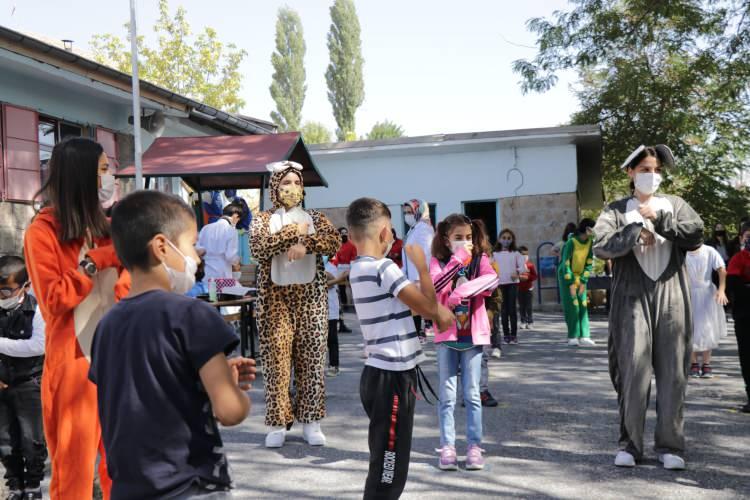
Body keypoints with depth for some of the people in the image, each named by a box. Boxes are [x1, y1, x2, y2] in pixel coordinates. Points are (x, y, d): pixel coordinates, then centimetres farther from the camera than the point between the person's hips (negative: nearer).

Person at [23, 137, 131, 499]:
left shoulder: (100, 224, 10)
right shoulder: (43, 231, -7)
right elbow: (53, 301, -12)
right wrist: (95, 262, -14)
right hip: (74, 357, -5)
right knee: (75, 460, 3)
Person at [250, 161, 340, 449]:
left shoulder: (315, 219, 10)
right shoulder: (263, 220, 6)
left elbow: (335, 242, -8)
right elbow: (259, 248, -14)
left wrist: (305, 242, -21)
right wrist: (294, 231, -12)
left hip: (311, 297, 2)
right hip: (276, 298, -1)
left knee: (311, 358, 3)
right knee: (277, 358, -2)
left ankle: (311, 422, 12)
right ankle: (278, 424, 7)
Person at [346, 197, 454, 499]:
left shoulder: (359, 268, 13)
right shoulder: (384, 268, -16)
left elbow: (416, 305, 20)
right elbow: (427, 307, -12)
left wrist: (438, 310, 6)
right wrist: (421, 265, -3)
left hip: (384, 375, 10)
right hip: (392, 378, -10)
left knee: (384, 465, 19)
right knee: (388, 471, -3)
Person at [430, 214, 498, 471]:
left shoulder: (480, 259, 1)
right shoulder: (438, 262, -1)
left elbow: (492, 279, -19)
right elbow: (435, 287, -20)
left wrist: (460, 293, -28)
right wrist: (458, 259, -22)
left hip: (473, 334, 0)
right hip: (446, 335, 0)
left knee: (472, 394, 5)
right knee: (447, 395, 4)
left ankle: (474, 445, 11)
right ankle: (447, 446, 9)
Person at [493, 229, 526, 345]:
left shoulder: (515, 253, 6)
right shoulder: (495, 254, 7)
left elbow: (523, 266, 0)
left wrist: (517, 272, -19)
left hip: (513, 283, -1)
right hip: (500, 283, 1)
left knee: (513, 309, -3)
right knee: (504, 310, 3)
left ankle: (513, 335, 2)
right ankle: (506, 334, 9)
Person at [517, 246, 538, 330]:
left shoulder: (531, 265, 0)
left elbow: (535, 276, 0)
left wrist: (527, 277, -14)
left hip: (528, 288, -1)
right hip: (519, 288, 1)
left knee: (529, 306, 1)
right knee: (521, 306, 5)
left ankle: (530, 322, 6)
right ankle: (523, 321, 12)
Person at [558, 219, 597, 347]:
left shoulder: (590, 242, -4)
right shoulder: (571, 242, -21)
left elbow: (589, 263, 0)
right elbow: (566, 263, -21)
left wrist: (583, 282, -5)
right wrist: (571, 284, -20)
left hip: (581, 276, 6)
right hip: (566, 276, -6)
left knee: (583, 306, -1)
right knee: (572, 307, -9)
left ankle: (584, 336, -1)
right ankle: (572, 337, -5)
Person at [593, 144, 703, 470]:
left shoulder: (675, 205, 15)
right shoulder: (617, 210, 9)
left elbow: (696, 235, -3)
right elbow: (601, 246, -7)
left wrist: (659, 218, -6)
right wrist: (637, 233, -8)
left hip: (671, 297, 2)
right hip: (633, 297, -2)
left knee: (672, 372, 2)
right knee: (632, 371, -3)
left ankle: (670, 445, 12)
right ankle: (630, 443, 7)